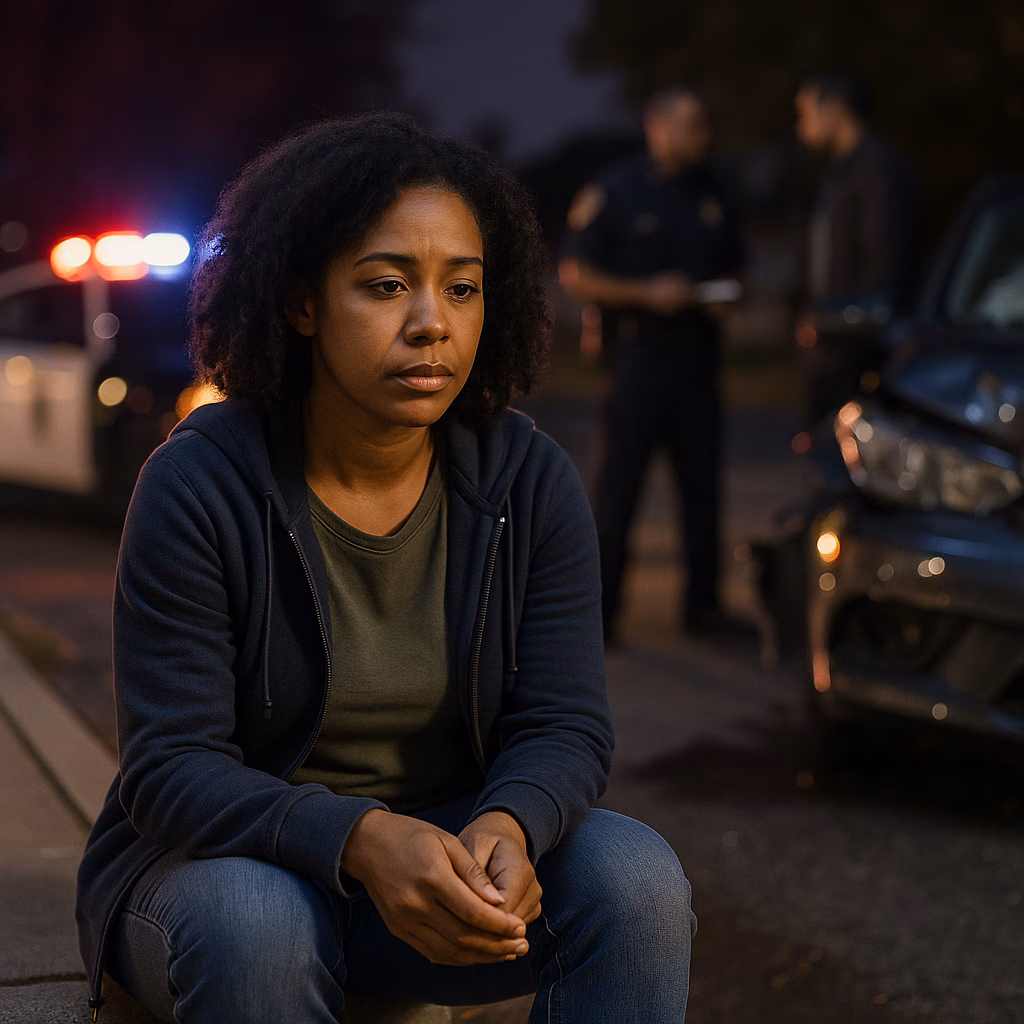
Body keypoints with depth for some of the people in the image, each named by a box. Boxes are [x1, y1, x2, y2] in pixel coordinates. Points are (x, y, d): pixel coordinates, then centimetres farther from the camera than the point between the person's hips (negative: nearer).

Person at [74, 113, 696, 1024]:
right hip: (221, 862, -2)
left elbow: (562, 727, -7)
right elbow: (170, 768, -18)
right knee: (254, 925, -37)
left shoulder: (531, 484, -4)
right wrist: (360, 840, -37)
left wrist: (505, 828, -32)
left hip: (448, 862, 3)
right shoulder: (201, 486, -14)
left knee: (636, 877, -25)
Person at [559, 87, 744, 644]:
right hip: (639, 352, -5)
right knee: (620, 481, -5)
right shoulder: (613, 193, -4)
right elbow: (575, 275, -6)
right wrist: (647, 294, -16)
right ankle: (598, 609, 1)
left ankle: (702, 603, 14)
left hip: (696, 353, 5)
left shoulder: (711, 193, 12)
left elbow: (732, 264, 22)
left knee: (702, 478, 5)